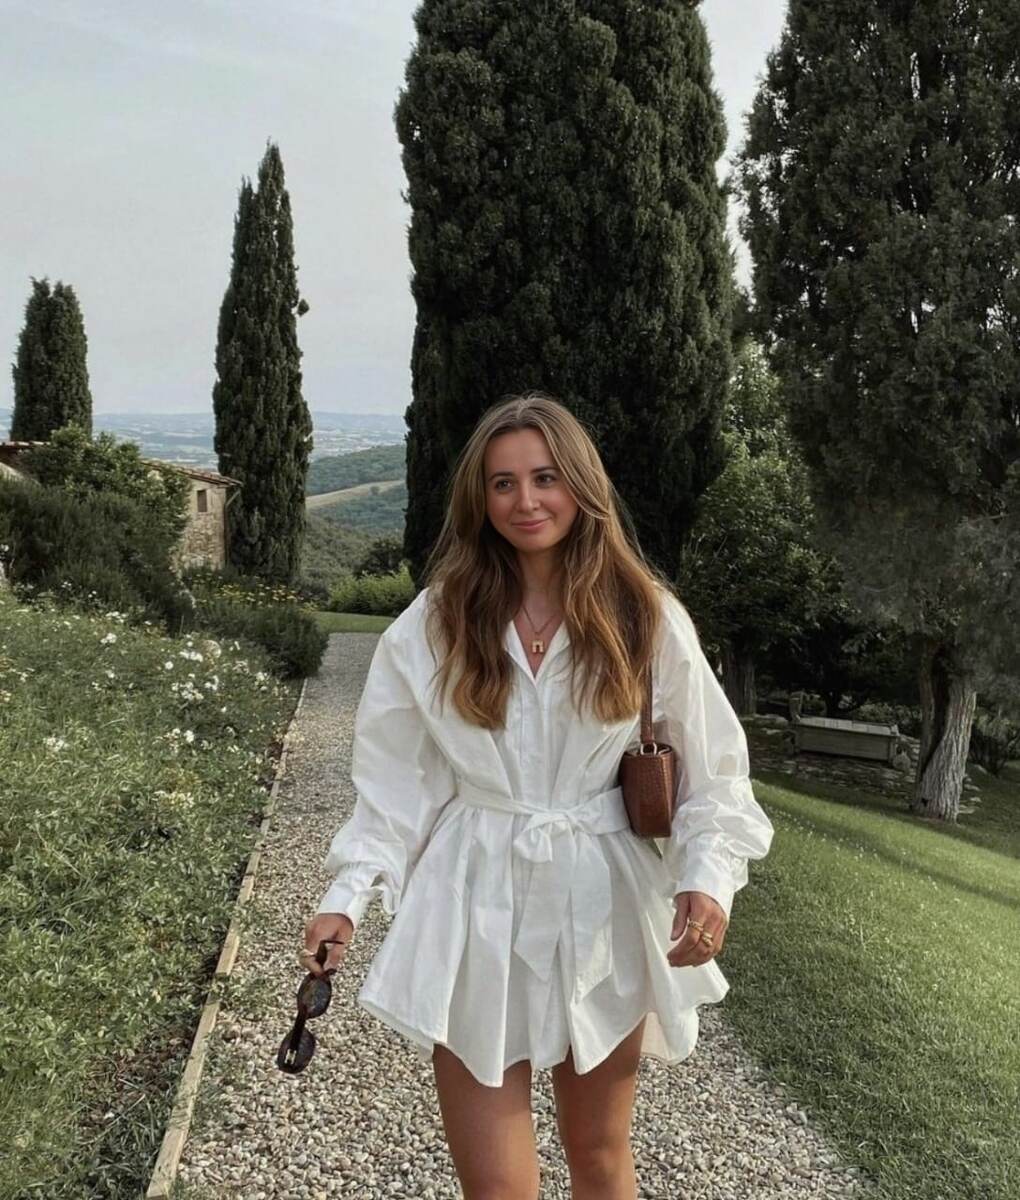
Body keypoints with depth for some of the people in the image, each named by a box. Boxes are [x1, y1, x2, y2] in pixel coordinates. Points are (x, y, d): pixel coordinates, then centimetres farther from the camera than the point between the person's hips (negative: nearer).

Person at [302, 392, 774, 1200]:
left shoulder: (647, 617, -5)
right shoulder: (435, 623, -4)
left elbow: (712, 772, -1)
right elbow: (396, 780, -1)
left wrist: (708, 879, -15)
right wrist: (348, 898, -10)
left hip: (601, 913, 1)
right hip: (476, 916, 0)